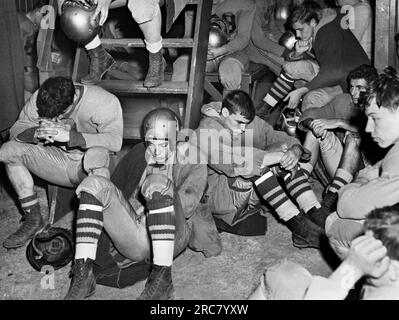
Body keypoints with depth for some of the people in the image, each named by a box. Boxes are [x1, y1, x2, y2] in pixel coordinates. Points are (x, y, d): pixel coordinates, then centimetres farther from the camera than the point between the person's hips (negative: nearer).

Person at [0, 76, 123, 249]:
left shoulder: (104, 101, -22)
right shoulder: (40, 99, -8)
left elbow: (114, 140, -34)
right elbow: (16, 130, -5)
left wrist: (70, 136, -39)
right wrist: (36, 133, -29)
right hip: (57, 159, 5)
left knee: (96, 155, -40)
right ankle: (33, 218, -3)